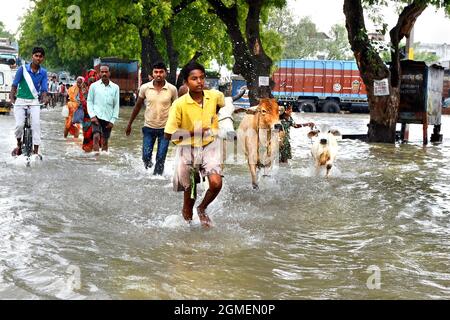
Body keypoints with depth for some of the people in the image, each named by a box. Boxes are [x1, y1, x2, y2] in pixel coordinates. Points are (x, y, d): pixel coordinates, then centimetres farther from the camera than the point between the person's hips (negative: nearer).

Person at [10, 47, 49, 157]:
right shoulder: (23, 69, -7)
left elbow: (44, 89, -3)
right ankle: (19, 144, 15)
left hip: (34, 101, 1)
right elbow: (14, 84, -5)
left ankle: (36, 150, -10)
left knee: (36, 124, -15)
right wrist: (12, 96, -21)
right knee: (19, 125, -14)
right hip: (20, 101, -1)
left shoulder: (43, 72, -1)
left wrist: (45, 98, -25)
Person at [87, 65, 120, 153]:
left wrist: (113, 120, 0)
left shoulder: (115, 87, 5)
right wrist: (92, 115, -7)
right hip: (97, 116, -2)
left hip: (108, 118, 2)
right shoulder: (94, 86, 4)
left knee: (105, 141, 7)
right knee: (96, 137, -19)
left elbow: (116, 105, 7)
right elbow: (89, 101, 5)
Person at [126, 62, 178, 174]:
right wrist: (129, 124, 10)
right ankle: (148, 169, 30)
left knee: (160, 159, -1)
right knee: (146, 157, 0)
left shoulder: (172, 89, -7)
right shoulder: (145, 88, -4)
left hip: (165, 128, -1)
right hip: (149, 127, 1)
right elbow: (137, 106, 7)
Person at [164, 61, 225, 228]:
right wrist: (193, 133, -20)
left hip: (209, 146, 2)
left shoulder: (215, 96, -9)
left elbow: (225, 105, 18)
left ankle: (202, 209, 13)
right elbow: (169, 134, -17)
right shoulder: (179, 104, -19)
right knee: (189, 190, 8)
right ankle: (187, 218, 38)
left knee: (216, 183, -18)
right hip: (188, 150, -2)